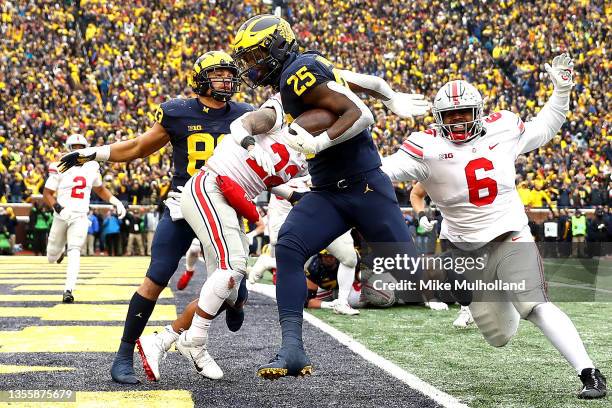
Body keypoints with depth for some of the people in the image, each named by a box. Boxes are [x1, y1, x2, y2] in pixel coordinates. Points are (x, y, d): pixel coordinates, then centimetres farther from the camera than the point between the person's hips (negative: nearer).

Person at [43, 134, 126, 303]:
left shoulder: (92, 167, 5)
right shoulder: (60, 168, -7)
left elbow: (99, 189, 23)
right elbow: (47, 194, -6)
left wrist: (115, 202, 11)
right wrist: (58, 208, -22)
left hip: (80, 217, 1)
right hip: (61, 216, -1)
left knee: (74, 252, -20)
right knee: (52, 259, 11)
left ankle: (68, 290, -22)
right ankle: (60, 251, 49)